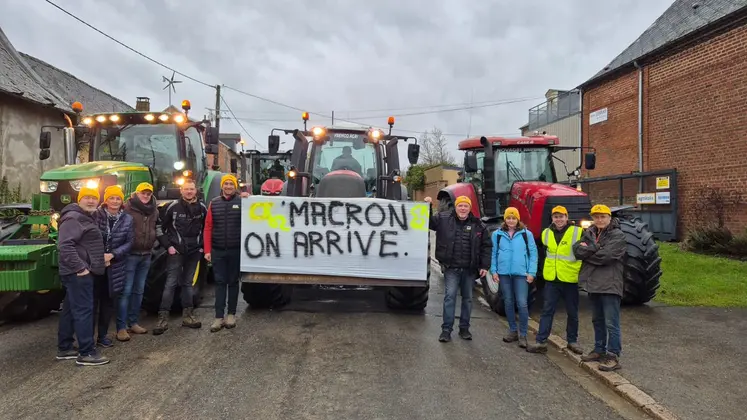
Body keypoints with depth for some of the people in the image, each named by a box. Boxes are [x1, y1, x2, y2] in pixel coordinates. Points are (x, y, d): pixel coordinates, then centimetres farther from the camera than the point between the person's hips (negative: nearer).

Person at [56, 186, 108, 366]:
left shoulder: (86, 218, 18)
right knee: (83, 310, -10)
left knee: (70, 309, 14)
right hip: (78, 273, -11)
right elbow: (65, 245, -25)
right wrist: (79, 267, -25)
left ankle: (64, 348, 22)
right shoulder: (73, 218, -15)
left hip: (81, 271, 11)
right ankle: (86, 353, -7)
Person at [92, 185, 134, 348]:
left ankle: (103, 335, 22)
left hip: (115, 266, 3)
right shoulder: (96, 215, -6)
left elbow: (129, 242, -1)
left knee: (108, 300, 11)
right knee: (92, 300, -1)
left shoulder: (127, 219, 2)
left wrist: (112, 255, -14)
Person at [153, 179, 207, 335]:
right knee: (171, 283, -7)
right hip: (176, 251, -4)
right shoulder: (173, 207, -5)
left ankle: (187, 316, 19)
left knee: (187, 283, 12)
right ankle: (163, 318, -5)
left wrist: (202, 246, 6)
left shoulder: (202, 208, 5)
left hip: (194, 252, 4)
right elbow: (161, 228, -1)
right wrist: (168, 246, -7)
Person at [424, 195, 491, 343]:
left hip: (470, 269, 2)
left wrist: (484, 266, 1)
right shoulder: (443, 219, -3)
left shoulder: (478, 225, 2)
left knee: (468, 298, 12)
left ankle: (464, 328, 25)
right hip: (451, 268, -2)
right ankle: (446, 329, 2)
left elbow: (486, 246, 6)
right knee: (450, 296, -6)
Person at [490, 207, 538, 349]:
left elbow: (533, 253, 2)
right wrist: (494, 271, 1)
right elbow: (494, 254, 9)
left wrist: (531, 272, -5)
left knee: (522, 304, -7)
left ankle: (523, 334, 5)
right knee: (508, 302, 11)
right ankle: (513, 330, 25)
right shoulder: (497, 234, 6)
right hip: (504, 273, 2)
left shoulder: (526, 234, 2)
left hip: (521, 273, -2)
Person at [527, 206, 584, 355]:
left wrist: (581, 271, -6)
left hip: (570, 279, -2)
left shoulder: (578, 232, -6)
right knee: (547, 311, 2)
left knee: (572, 313, 11)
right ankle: (541, 342, 4)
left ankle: (572, 341, 25)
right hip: (551, 279, 3)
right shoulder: (546, 233, 7)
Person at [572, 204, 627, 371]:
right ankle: (599, 350, 30)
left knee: (611, 323, -5)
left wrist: (587, 251, -6)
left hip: (610, 285, -7)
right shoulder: (589, 233, 12)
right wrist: (595, 248, -16)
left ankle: (613, 356, 0)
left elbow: (605, 256, -20)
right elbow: (577, 249, -2)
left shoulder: (618, 236, -8)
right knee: (597, 320, 18)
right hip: (593, 283, 7)